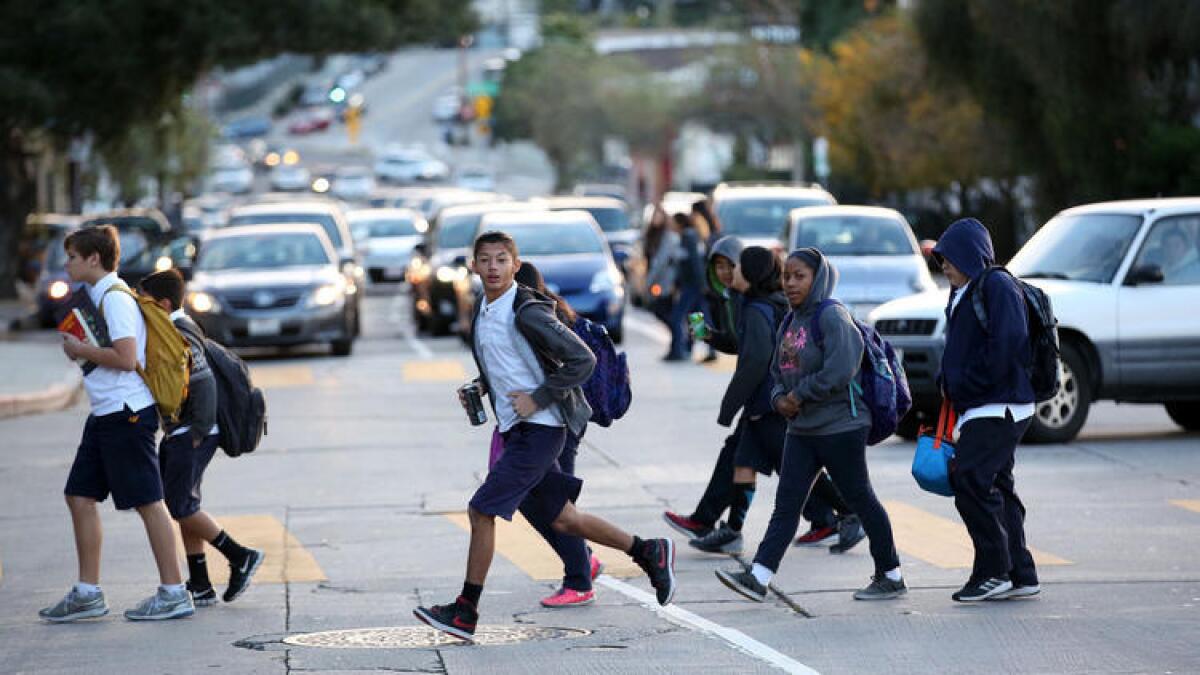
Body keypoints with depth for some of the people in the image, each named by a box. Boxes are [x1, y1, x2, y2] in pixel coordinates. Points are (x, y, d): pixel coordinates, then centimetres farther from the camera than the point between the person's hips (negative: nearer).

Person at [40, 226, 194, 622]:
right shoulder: (97, 297, 16)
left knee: (147, 501, -5)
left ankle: (174, 594, 1)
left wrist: (81, 351, -12)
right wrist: (80, 348, 11)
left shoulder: (115, 299, -15)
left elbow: (126, 358, -23)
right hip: (105, 414, 10)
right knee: (80, 497, 9)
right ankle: (88, 594, 14)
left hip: (127, 413, -10)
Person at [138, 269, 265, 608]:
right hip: (177, 434, 10)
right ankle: (200, 586, 11)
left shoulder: (181, 335, -17)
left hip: (192, 435, -10)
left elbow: (204, 383, -23)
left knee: (180, 506, -9)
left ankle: (240, 557, -1)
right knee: (183, 507, 9)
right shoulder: (168, 330, 14)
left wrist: (198, 433, -21)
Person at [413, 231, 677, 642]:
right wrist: (480, 387, 9)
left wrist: (537, 398, -17)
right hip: (514, 429, 9)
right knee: (561, 519, 13)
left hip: (539, 428, -9)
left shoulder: (527, 313, -16)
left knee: (482, 511, -10)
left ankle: (465, 613, -3)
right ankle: (649, 552, 25)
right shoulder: (482, 311, 10)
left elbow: (582, 360, -17)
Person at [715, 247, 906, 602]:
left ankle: (891, 576, 16)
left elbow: (841, 370, -24)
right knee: (786, 503, 1)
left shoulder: (832, 316, -14)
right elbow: (779, 370, 21)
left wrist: (800, 394, -16)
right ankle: (758, 577, -5)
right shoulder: (791, 322, 13)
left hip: (840, 427, -8)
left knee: (860, 499, 3)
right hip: (801, 429, 8)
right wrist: (780, 398, 0)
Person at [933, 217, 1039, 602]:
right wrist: (946, 381, 6)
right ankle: (1021, 577, 15)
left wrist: (962, 385, -17)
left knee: (969, 482, -14)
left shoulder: (998, 287, -12)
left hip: (999, 408, -10)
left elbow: (1005, 347, -22)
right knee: (996, 487, 10)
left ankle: (994, 572, -8)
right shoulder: (963, 295, 20)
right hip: (980, 410, 10)